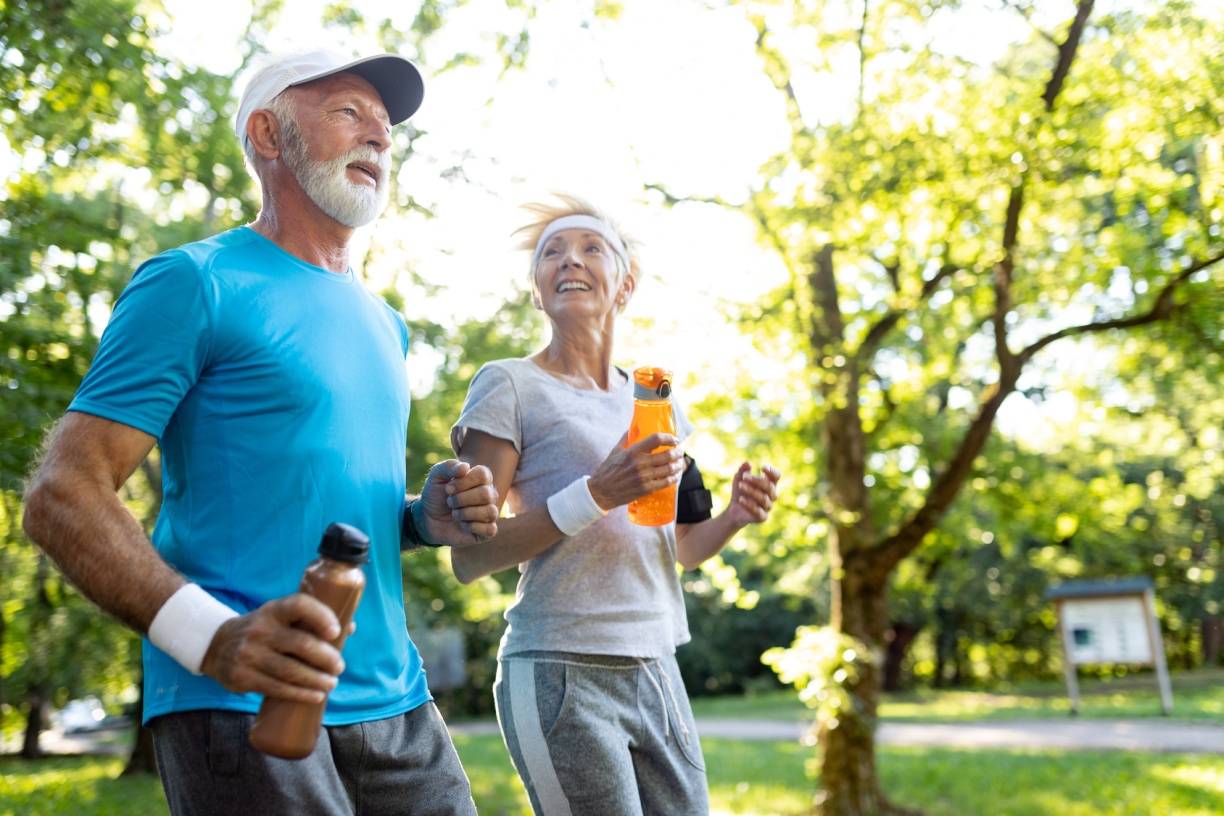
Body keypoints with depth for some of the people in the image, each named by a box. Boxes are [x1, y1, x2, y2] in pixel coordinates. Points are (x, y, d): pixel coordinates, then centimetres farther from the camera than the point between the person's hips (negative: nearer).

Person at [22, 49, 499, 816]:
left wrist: (430, 517, 2)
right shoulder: (198, 283, -6)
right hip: (244, 706, -6)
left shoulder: (385, 326, 15)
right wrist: (213, 636, -27)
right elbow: (62, 496, -12)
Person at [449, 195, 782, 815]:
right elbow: (468, 559, -11)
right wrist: (596, 495, -21)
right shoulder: (509, 386, -5)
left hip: (658, 674, 6)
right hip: (561, 673, -6)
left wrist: (734, 516, -1)